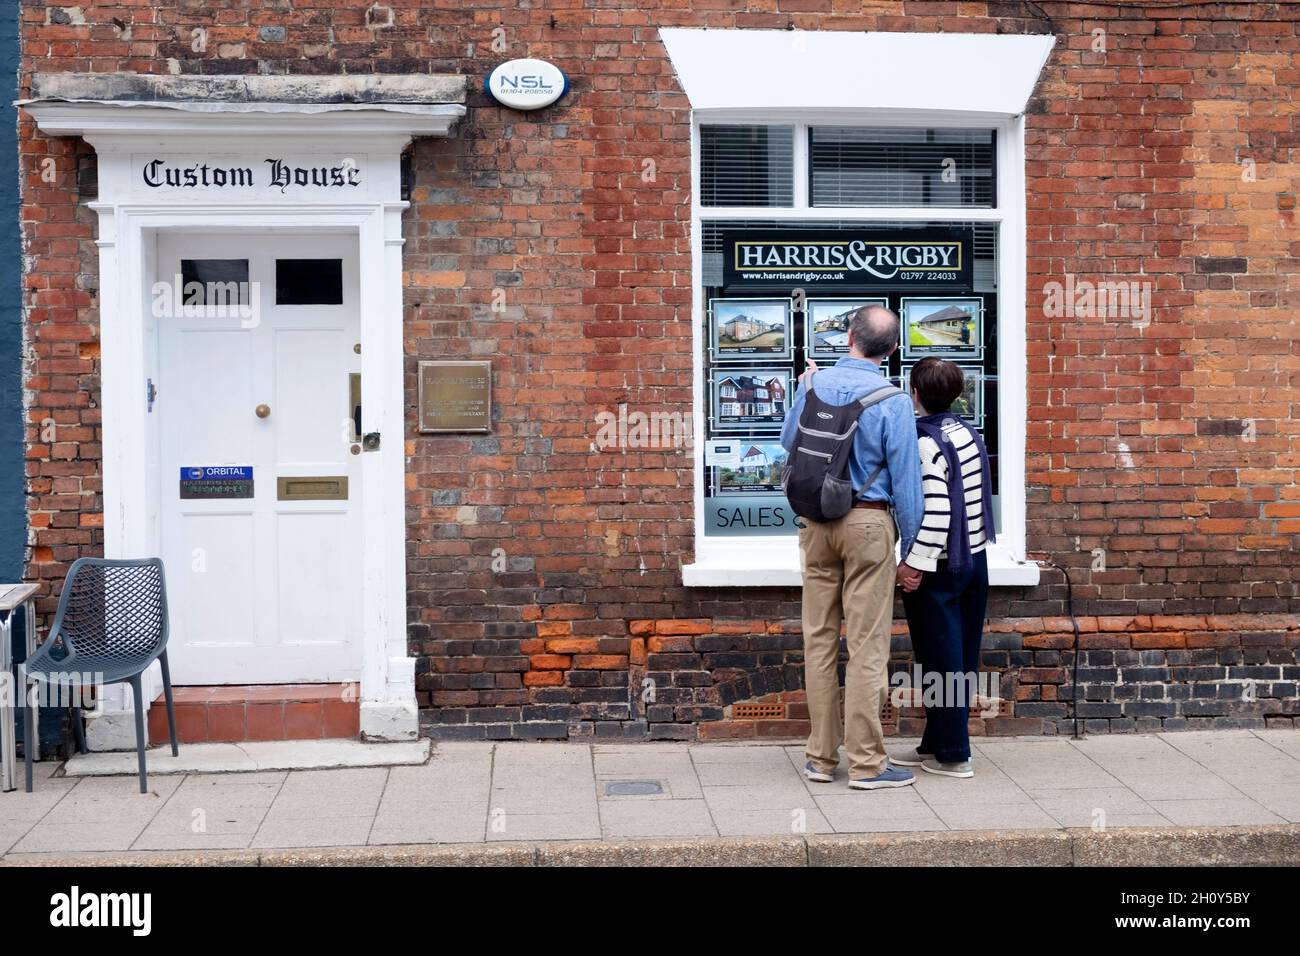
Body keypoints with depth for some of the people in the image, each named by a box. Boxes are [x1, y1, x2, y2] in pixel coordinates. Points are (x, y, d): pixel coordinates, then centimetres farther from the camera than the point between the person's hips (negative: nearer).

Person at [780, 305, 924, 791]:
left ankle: (821, 756, 17)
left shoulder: (815, 384, 2)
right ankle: (866, 763, 4)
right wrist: (911, 546, 1)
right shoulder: (892, 400, -10)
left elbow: (789, 445, 16)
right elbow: (905, 477, -8)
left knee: (819, 639, 10)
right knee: (867, 644, 0)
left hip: (816, 522, 4)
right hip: (868, 521, -4)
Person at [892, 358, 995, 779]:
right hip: (975, 558, 8)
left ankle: (953, 755, 7)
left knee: (940, 658, 1)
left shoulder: (925, 440, -17)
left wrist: (915, 564, -19)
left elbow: (935, 509, -24)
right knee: (961, 657, 12)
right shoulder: (968, 433, 8)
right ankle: (935, 744, 23)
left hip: (939, 568, -8)